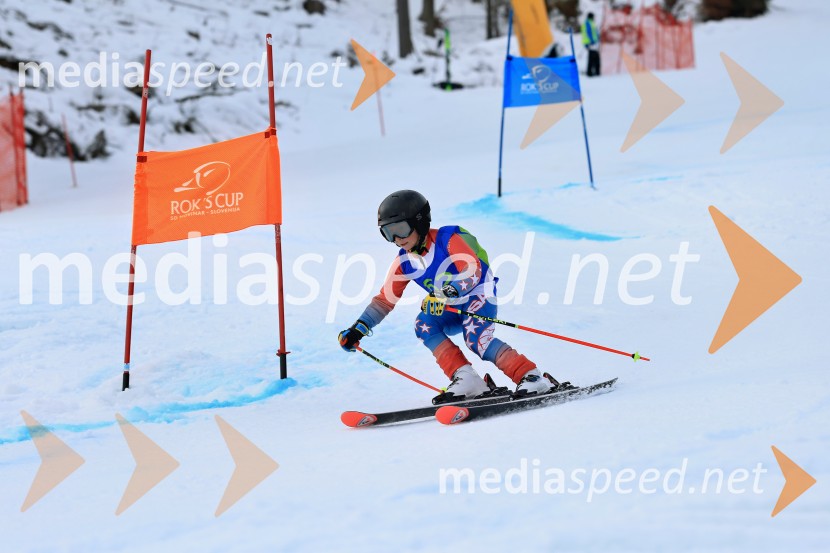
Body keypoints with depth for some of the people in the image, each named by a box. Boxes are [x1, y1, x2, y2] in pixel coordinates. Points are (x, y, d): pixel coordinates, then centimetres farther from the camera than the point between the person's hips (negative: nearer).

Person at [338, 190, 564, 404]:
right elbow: (385, 298, 6)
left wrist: (444, 292, -48)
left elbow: (473, 271, -33)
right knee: (424, 324, -21)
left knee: (476, 339, -31)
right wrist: (358, 329, -3)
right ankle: (465, 379, -24)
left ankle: (532, 377, -27)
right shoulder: (404, 262, -1)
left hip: (478, 296, -7)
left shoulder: (447, 239, -20)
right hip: (452, 309, 7)